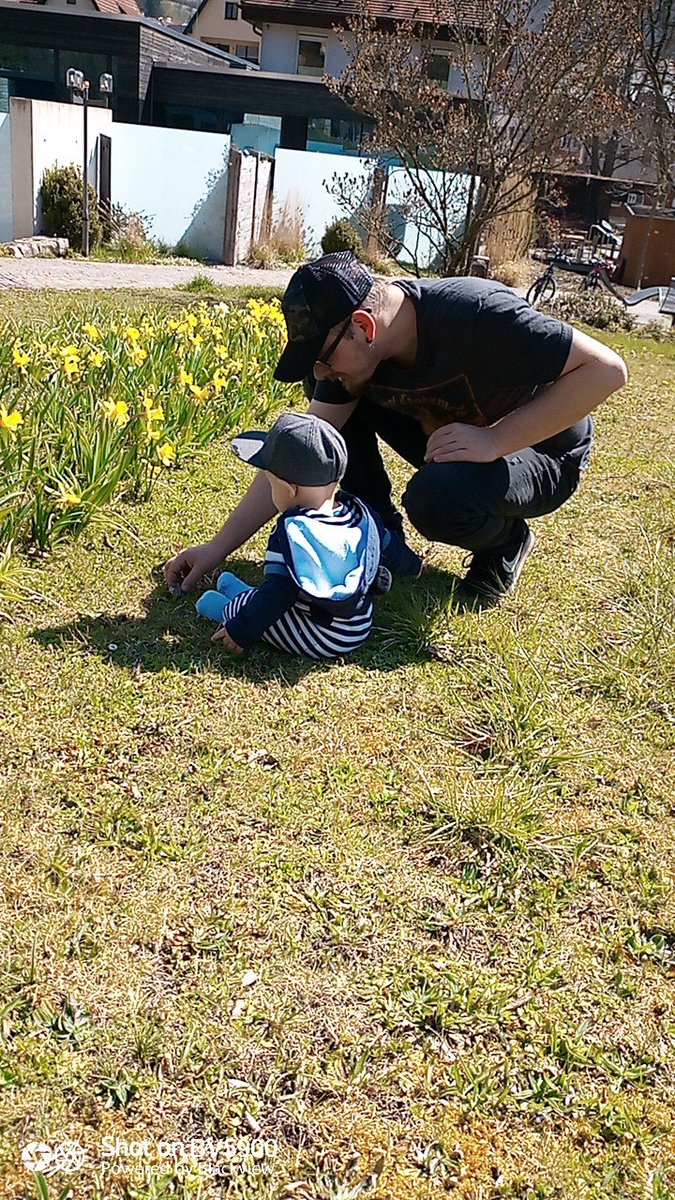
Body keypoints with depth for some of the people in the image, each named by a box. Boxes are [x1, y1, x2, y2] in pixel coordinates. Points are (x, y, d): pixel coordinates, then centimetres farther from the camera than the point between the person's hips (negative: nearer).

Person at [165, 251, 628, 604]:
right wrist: (219, 548, -15)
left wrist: (494, 440, -34)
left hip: (540, 452, -6)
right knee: (342, 403, -10)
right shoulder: (351, 348, -14)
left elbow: (607, 369, -31)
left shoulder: (476, 316, -34)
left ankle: (506, 542, -3)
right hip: (449, 442, 6)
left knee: (436, 498, -36)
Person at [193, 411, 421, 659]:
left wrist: (240, 631, -16)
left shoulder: (293, 531, -23)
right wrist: (410, 565, 41)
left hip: (317, 640, -8)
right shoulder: (361, 513, 1)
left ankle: (228, 611, 31)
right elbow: (388, 546, 19)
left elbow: (278, 592, -24)